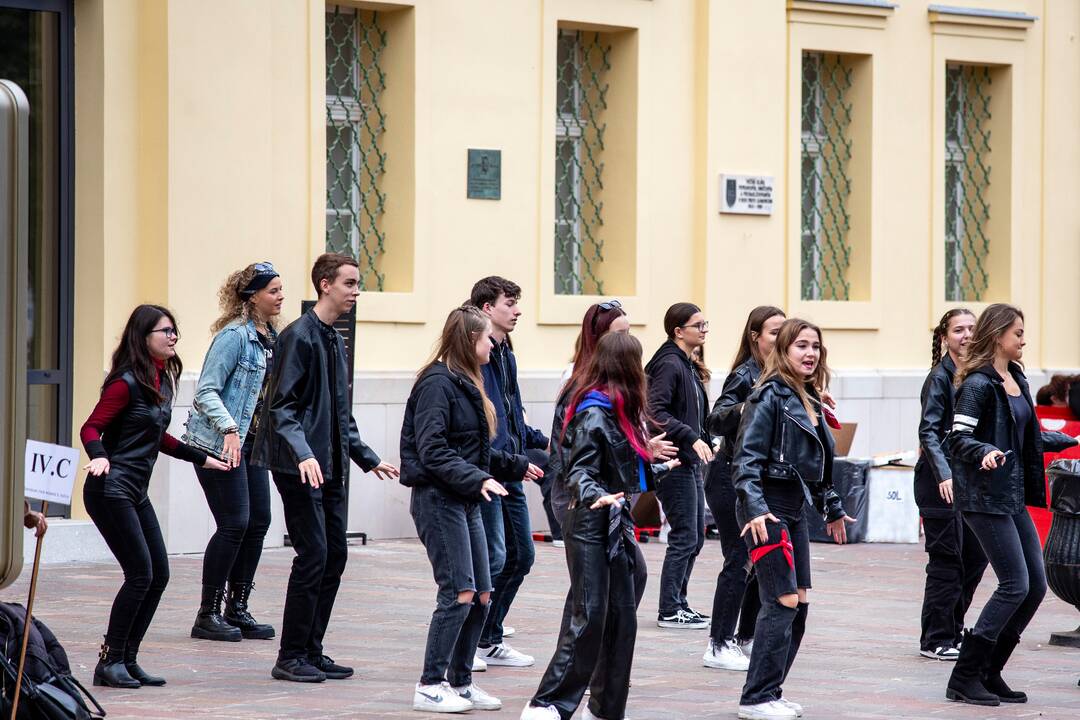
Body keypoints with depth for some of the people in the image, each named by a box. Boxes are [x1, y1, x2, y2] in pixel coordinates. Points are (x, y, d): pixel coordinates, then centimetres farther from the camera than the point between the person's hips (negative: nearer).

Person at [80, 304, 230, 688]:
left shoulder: (163, 380, 12)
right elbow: (91, 428, -17)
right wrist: (99, 457, -37)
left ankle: (127, 659, 12)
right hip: (110, 490, -9)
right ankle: (110, 661, -3)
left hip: (136, 493, 9)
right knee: (141, 574, -12)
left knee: (159, 574, 6)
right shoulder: (126, 383, -13)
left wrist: (201, 458, 29)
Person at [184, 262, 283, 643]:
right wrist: (229, 429, -27)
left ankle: (237, 610, 14)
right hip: (218, 444, -9)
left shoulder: (271, 337, 11)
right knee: (234, 523, -10)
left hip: (251, 440, 9)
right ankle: (208, 615, -2)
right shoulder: (235, 335, -15)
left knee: (258, 522, 6)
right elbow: (206, 391, -18)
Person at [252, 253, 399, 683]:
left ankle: (311, 651, 16)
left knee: (335, 556, 8)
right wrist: (303, 454, -29)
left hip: (330, 467, 9)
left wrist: (366, 458, 26)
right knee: (313, 557, -10)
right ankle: (291, 657, -3)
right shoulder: (299, 337, -11)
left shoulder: (334, 340, 16)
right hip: (301, 469, -9)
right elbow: (281, 405, -17)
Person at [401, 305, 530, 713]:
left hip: (465, 503, 10)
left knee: (482, 596, 8)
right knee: (459, 592, -13)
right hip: (438, 500, -10)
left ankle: (460, 683, 16)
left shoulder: (465, 384, 17)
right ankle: (429, 688, -8)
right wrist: (478, 479, -28)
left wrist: (515, 463, 32)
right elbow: (433, 451, -21)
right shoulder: (438, 383, -13)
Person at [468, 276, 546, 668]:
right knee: (493, 558, -10)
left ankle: (490, 640, 22)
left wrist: (543, 442, 14)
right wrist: (513, 461, -21)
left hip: (509, 477, 10)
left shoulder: (505, 356, 17)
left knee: (521, 555, 13)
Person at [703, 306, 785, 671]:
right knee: (739, 561, -9)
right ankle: (719, 647, -4)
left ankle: (745, 640, 19)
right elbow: (716, 422, -27)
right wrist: (743, 408, -45)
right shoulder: (744, 375, -15)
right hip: (731, 479, -8)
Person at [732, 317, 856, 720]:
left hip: (794, 509, 9)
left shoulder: (810, 401, 15)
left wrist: (832, 509, 30)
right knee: (783, 603, -10)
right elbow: (746, 458, -18)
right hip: (767, 510, -9)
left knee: (798, 604, 9)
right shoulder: (770, 396, -11)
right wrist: (755, 509, -29)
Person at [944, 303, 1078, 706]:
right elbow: (958, 438, -19)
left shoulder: (1016, 379, 13)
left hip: (1013, 497, 9)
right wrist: (986, 453, -37)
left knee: (1036, 585, 7)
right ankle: (964, 679, -5)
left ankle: (989, 674, 14)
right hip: (983, 496, -9)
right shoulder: (978, 383, -13)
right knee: (1015, 586, -11)